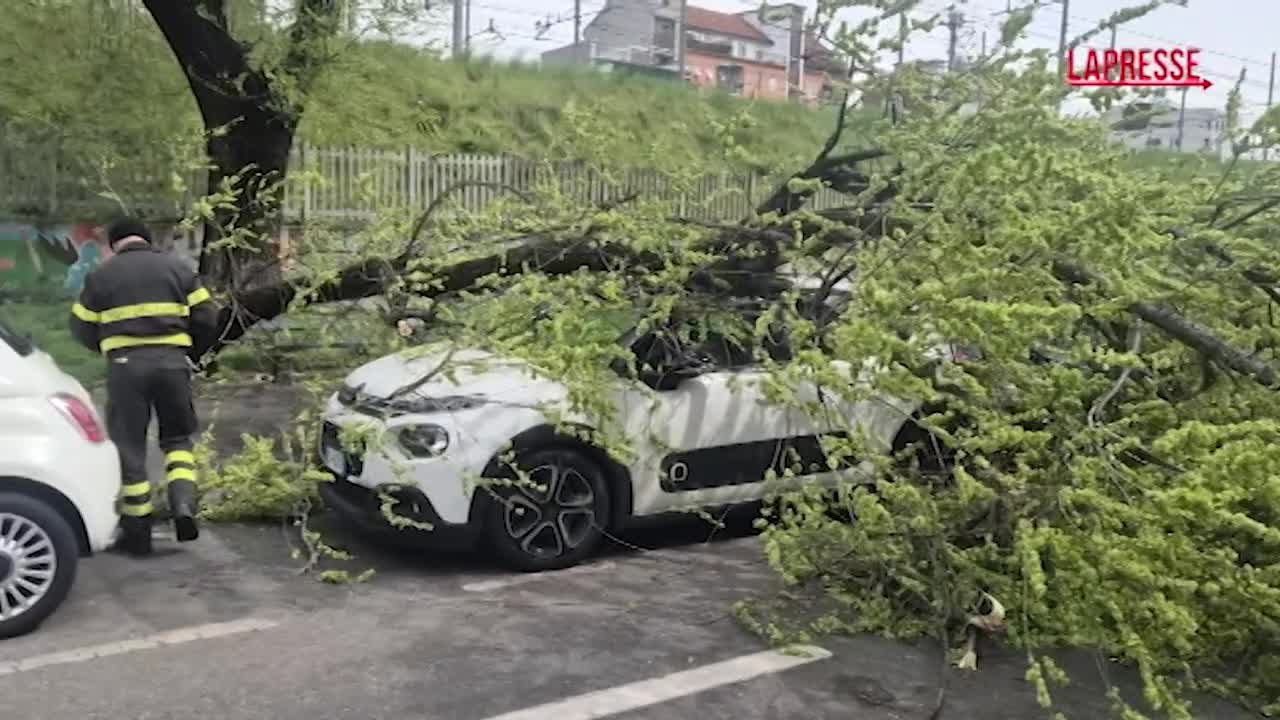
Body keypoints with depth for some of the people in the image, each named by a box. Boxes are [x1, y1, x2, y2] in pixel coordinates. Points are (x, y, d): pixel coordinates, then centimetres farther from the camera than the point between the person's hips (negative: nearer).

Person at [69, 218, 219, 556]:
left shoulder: (101, 276, 6)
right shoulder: (178, 268, 10)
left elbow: (82, 328, 9)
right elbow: (207, 318, 6)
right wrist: (191, 351, 22)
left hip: (126, 364, -1)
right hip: (172, 361, 1)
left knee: (129, 445, 8)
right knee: (177, 437, 17)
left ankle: (137, 532, 12)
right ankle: (183, 505, -4)